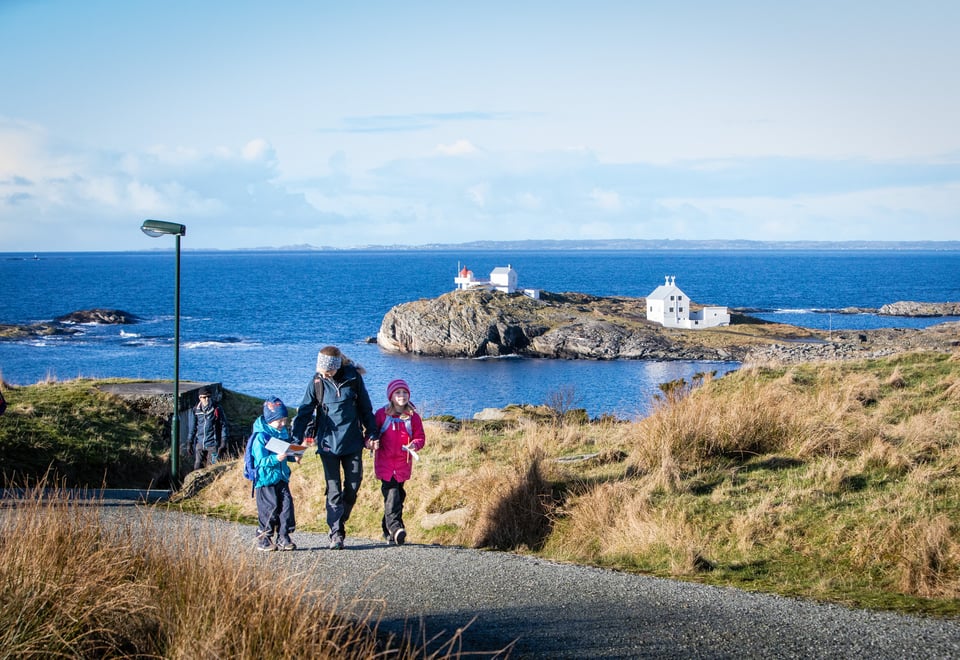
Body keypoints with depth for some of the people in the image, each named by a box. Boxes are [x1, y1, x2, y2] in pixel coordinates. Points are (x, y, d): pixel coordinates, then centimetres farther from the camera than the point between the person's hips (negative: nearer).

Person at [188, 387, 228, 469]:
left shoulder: (217, 409, -7)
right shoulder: (196, 410, 2)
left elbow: (223, 426, -2)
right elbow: (192, 427, 11)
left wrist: (223, 443, -6)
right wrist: (189, 442, 9)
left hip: (212, 445, -3)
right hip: (199, 444, 3)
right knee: (197, 467, 7)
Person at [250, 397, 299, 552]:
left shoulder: (284, 433, 11)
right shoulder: (260, 437, -13)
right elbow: (261, 460, -17)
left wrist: (293, 457, 1)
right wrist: (276, 458, -30)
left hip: (282, 477, 7)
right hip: (266, 479, -7)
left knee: (286, 505, -1)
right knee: (269, 508, -6)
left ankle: (283, 538, 5)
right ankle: (263, 540, 6)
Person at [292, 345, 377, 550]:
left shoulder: (353, 377, -5)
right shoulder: (317, 382, -5)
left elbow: (366, 408, 6)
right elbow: (305, 412, -2)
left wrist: (371, 434, 7)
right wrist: (297, 441, -9)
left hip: (352, 441, 1)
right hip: (328, 443, -1)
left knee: (353, 484, 6)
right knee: (333, 489, -3)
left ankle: (340, 521, 25)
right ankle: (336, 534, -1)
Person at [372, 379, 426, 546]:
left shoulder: (413, 417, 4)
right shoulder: (382, 414, -1)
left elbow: (420, 437, 8)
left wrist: (414, 445, -14)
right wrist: (370, 442, -14)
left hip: (403, 464, 3)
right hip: (384, 462, -3)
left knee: (398, 494, 8)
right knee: (391, 493, -16)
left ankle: (388, 530, 18)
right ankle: (395, 527, -24)